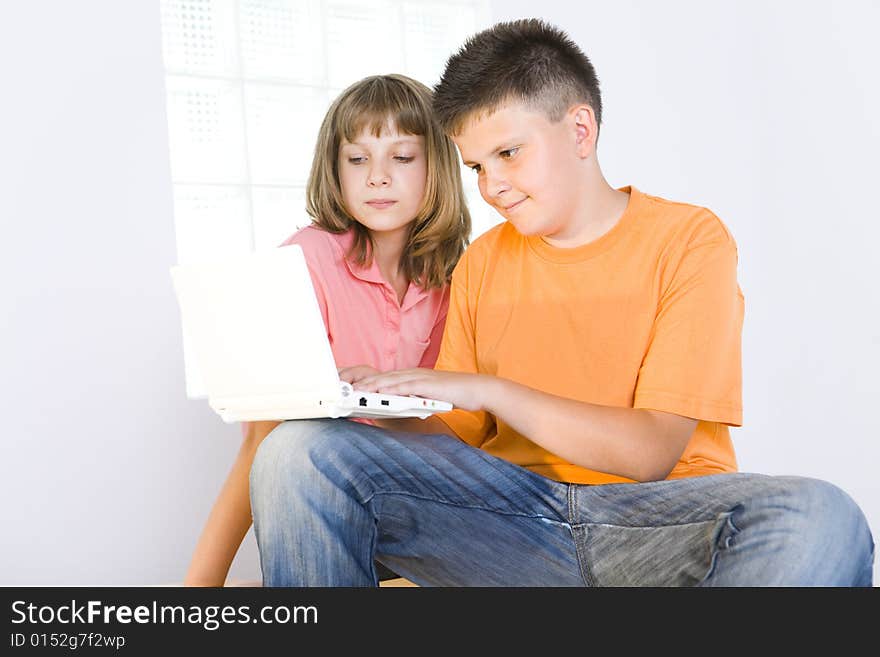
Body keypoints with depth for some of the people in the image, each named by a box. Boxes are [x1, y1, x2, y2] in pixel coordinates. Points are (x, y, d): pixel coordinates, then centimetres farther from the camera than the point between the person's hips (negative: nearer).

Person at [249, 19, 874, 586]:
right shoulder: (480, 263, 11)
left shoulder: (689, 238, -3)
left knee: (820, 520, -35)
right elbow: (462, 434, 10)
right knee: (300, 453, -17)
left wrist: (491, 389, -18)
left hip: (658, 516, -2)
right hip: (517, 508, 3)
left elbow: (652, 452, -11)